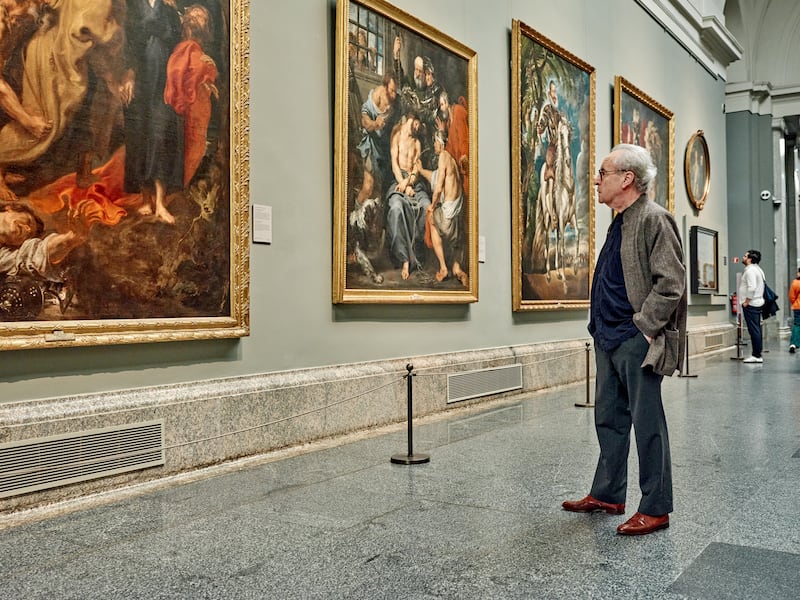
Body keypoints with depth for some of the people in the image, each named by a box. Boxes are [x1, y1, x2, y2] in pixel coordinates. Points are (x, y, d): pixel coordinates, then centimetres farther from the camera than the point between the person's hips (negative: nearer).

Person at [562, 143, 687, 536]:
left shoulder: (654, 219, -13)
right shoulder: (620, 222, 15)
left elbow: (671, 282, -18)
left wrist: (642, 326, -17)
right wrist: (602, 326, 15)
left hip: (635, 342, -9)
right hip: (609, 339, 9)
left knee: (647, 423, 0)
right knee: (608, 419, 15)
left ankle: (655, 508, 12)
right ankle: (607, 494, 28)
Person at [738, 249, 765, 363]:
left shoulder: (750, 270, -15)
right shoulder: (757, 269, 18)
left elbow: (752, 288, -24)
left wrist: (746, 301, -17)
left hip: (750, 304, -11)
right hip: (758, 303, 11)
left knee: (754, 330, -9)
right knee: (756, 329, 12)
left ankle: (757, 355, -8)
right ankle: (757, 354, 16)